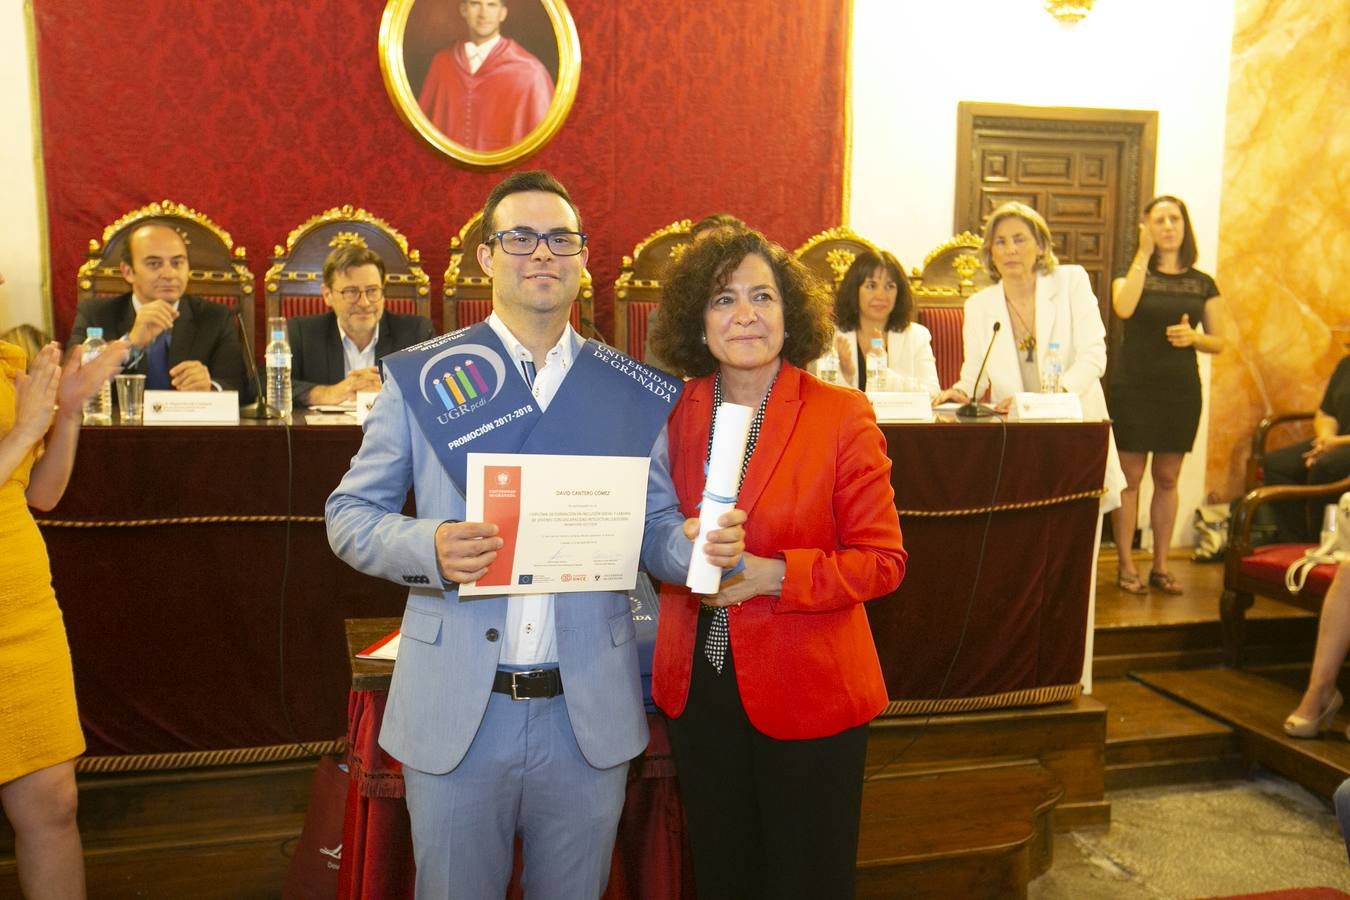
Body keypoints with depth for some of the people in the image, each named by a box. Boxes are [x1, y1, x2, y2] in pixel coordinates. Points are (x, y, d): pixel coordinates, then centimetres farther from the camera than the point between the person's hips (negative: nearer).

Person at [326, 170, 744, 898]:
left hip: (590, 711, 2)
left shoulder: (633, 392, 2)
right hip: (455, 708, -1)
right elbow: (349, 515, 1)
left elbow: (655, 529, 7)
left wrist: (701, 542, -17)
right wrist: (429, 547, -20)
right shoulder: (419, 376, -2)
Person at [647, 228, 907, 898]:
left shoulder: (842, 416, -11)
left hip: (805, 691, -3)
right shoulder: (674, 412, 0)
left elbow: (882, 560, -11)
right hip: (698, 687, 4)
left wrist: (772, 574, -22)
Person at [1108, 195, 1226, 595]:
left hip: (1181, 391, 3)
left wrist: (1193, 337, -11)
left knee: (1167, 479, 9)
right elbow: (1123, 308, -20)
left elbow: (1219, 341, 10)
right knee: (1130, 476, -2)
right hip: (1133, 388, -3)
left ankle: (1160, 566, 17)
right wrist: (1143, 253, -16)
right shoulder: (1131, 274, 3)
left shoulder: (1202, 284, 9)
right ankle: (1126, 566, 6)